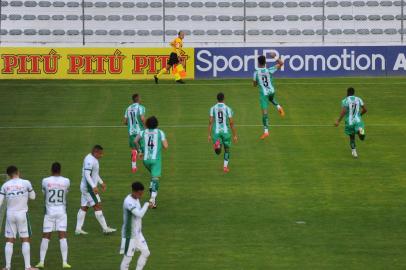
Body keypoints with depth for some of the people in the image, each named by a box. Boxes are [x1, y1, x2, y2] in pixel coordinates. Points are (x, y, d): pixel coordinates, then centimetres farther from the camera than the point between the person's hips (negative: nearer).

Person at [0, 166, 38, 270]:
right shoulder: (26, 183, -6)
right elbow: (32, 197, 8)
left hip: (10, 214, 2)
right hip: (22, 214, -2)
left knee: (9, 241, 8)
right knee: (26, 240, 4)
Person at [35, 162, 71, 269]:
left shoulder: (45, 181, -6)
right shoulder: (66, 181, -3)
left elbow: (44, 194, 9)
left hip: (49, 212, 0)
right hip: (61, 211, 0)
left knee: (46, 237, 6)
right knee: (62, 236, 0)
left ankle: (41, 262, 3)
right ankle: (64, 262, -5)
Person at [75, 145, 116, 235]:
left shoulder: (93, 159, 13)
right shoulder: (89, 160, -19)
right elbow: (87, 174, -26)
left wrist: (101, 182, 30)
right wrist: (94, 187, -31)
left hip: (86, 187, 11)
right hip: (88, 187, -11)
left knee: (84, 207, 10)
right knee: (97, 206, -7)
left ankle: (78, 229, 11)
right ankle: (105, 228, -5)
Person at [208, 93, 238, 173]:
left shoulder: (213, 108, 1)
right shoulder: (228, 109, -3)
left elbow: (210, 122, -3)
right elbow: (231, 123, -3)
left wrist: (209, 135, 2)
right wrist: (235, 135, 5)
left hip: (216, 132, 0)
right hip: (226, 131, 0)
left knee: (218, 151, 0)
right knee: (227, 149, 21)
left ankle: (217, 144, -36)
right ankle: (225, 166, 20)